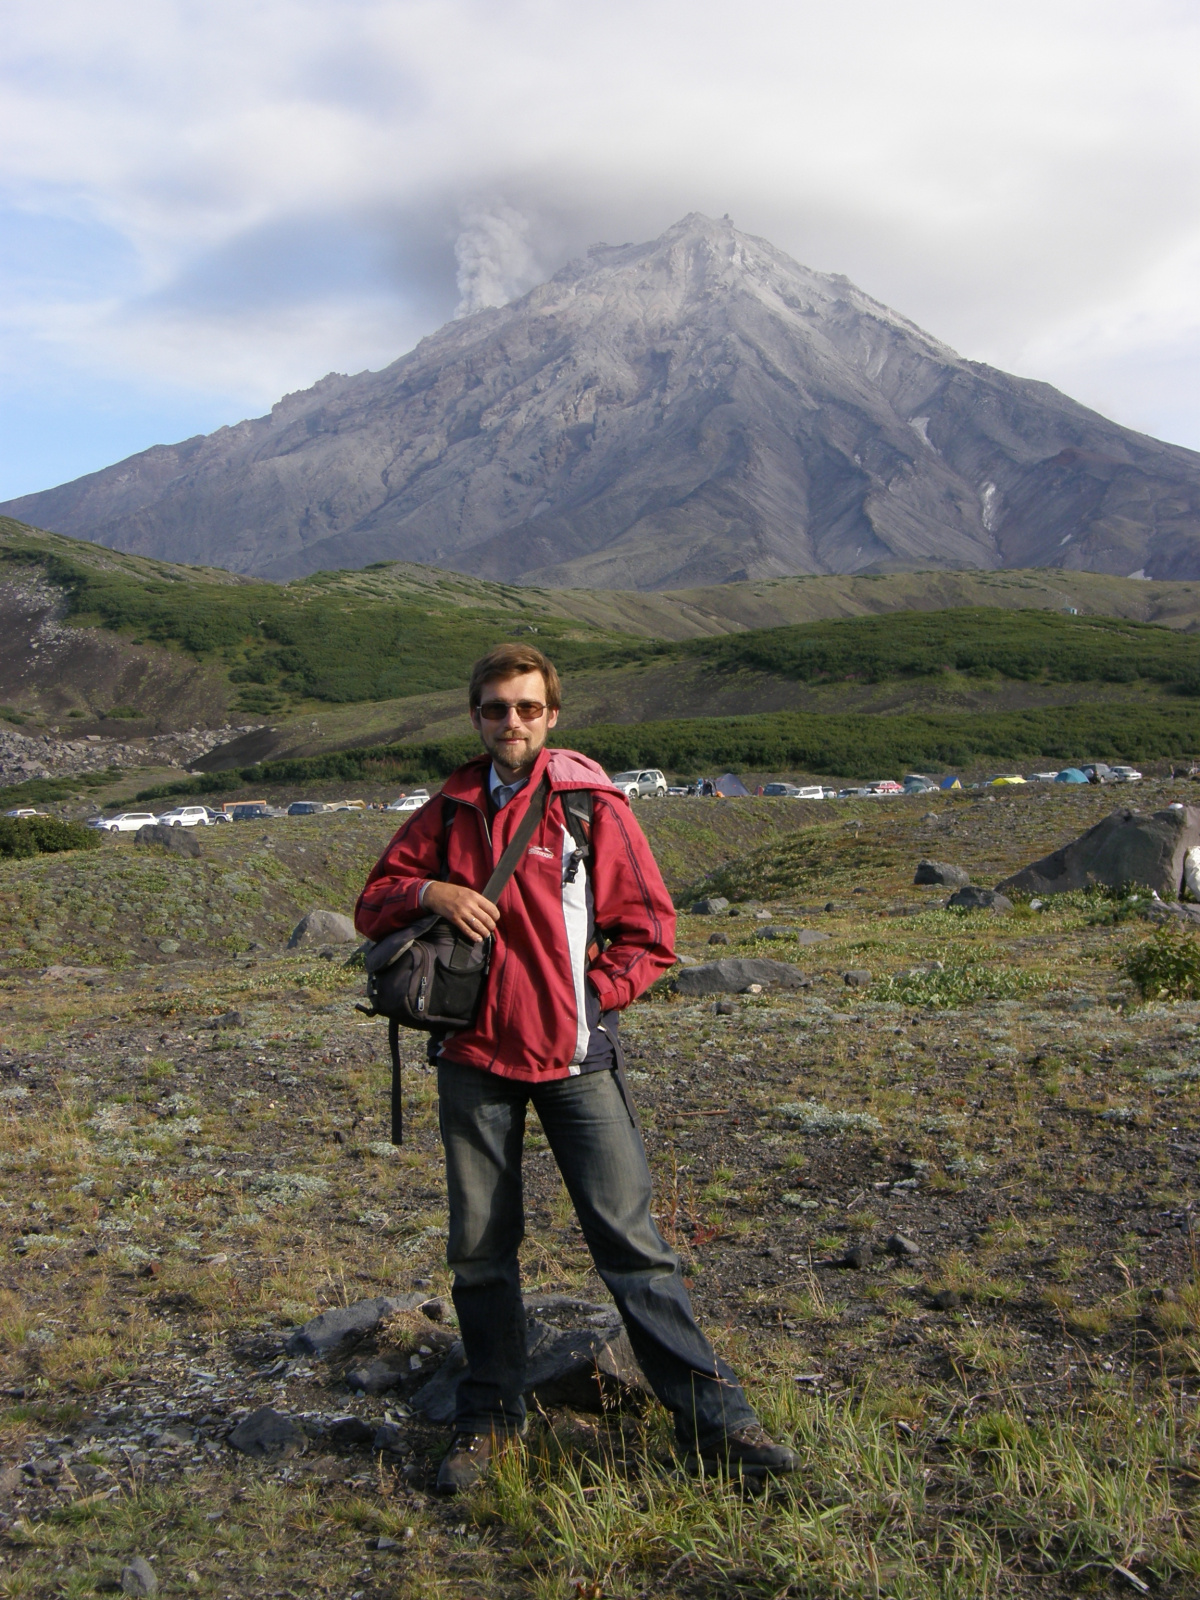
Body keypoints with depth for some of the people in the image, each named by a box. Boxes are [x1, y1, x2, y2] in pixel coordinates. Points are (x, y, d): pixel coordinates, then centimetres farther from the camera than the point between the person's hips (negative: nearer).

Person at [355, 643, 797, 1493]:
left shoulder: (593, 805, -1)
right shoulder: (450, 810, 9)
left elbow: (650, 932, 1)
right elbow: (373, 906, 13)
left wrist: (589, 996, -9)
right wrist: (432, 892, -8)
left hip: (574, 1053, -3)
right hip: (475, 1055, 3)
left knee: (629, 1235, -4)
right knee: (480, 1244, 11)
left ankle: (713, 1420, 5)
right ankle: (492, 1415, 27)